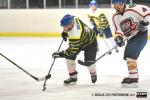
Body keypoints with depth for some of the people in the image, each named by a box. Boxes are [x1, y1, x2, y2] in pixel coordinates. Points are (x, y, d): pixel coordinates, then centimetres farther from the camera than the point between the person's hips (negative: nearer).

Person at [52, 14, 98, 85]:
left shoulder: (75, 35, -45)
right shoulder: (73, 20, -23)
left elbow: (72, 50, -39)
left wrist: (60, 54, -37)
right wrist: (65, 32, -4)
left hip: (90, 42, -8)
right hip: (79, 41, 9)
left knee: (89, 61, -12)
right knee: (69, 57, -6)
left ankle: (93, 74, 25)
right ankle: (73, 77, 4)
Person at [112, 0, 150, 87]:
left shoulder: (133, 9, -16)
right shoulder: (115, 17, 7)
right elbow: (118, 29, 8)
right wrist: (119, 37, -11)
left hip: (140, 35, -9)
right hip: (131, 38, 9)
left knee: (130, 55, -21)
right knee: (127, 56, 20)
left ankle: (133, 79, -22)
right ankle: (134, 76, 40)